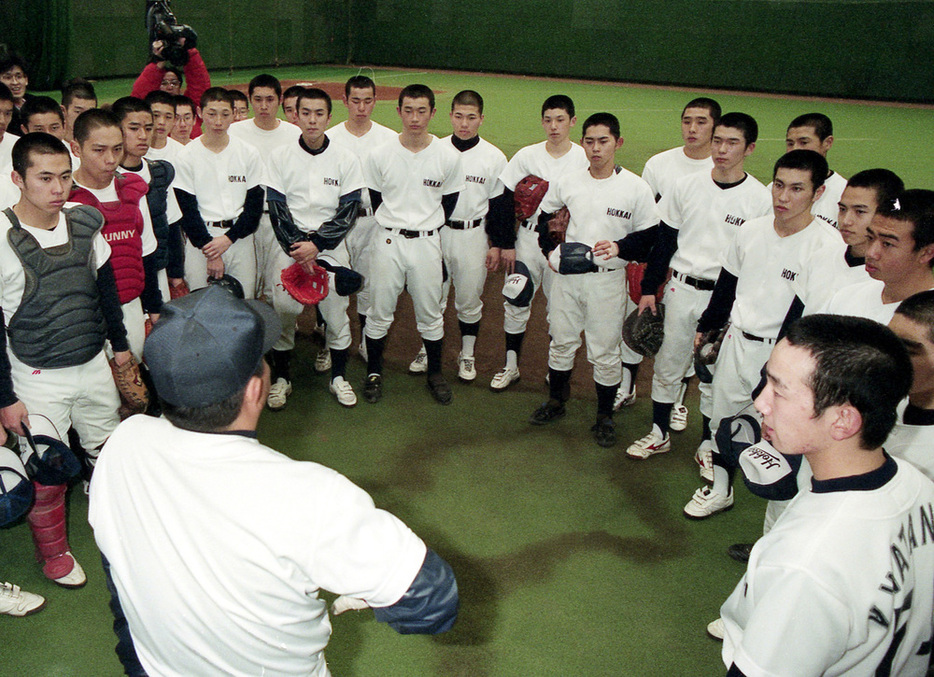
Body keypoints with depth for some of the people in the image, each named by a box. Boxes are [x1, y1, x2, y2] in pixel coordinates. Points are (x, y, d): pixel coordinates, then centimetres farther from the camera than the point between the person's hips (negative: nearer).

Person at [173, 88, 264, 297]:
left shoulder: (249, 154, 6)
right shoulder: (187, 156, 1)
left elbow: (255, 204, 3)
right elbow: (187, 209, -3)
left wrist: (228, 239, -9)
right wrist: (209, 248, -10)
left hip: (240, 238, 2)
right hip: (200, 239, -1)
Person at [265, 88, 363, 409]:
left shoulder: (346, 159, -1)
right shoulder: (280, 157, 1)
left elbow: (349, 211, -3)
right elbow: (276, 208, -1)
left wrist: (316, 245, -12)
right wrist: (295, 246, -12)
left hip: (331, 245, 0)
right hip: (289, 246, 0)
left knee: (336, 309, 2)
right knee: (283, 310, 0)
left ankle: (338, 377, 19)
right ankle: (281, 378, 17)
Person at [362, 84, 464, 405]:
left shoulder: (448, 156, -4)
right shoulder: (380, 155, -4)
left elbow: (449, 203, 7)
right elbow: (376, 200, 7)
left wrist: (425, 228, 9)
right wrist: (398, 226, 9)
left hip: (427, 243, 0)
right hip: (388, 240, 0)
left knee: (431, 313, 9)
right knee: (379, 311, 6)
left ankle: (435, 372, 27)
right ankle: (374, 372, 23)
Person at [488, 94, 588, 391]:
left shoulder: (585, 159, -4)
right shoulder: (526, 156, 0)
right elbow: (507, 202, 1)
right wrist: (506, 244, -3)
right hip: (528, 237, 2)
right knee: (516, 302, 7)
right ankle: (511, 366, 22)